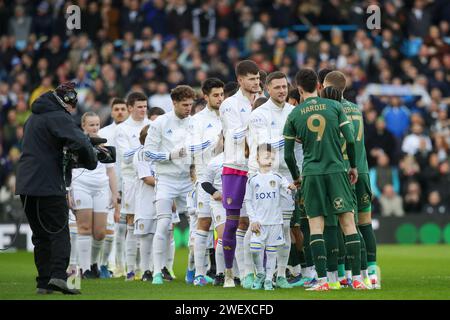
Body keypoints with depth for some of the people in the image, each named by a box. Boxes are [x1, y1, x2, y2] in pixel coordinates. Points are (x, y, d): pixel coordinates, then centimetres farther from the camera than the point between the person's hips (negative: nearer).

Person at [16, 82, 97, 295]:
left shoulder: (33, 117, 20)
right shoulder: (58, 117, -9)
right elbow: (80, 143, -22)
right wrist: (91, 162, -3)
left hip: (25, 185, 8)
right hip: (48, 185, -8)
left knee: (40, 235, 11)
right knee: (59, 232, -3)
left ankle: (44, 282, 6)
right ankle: (58, 275, -18)